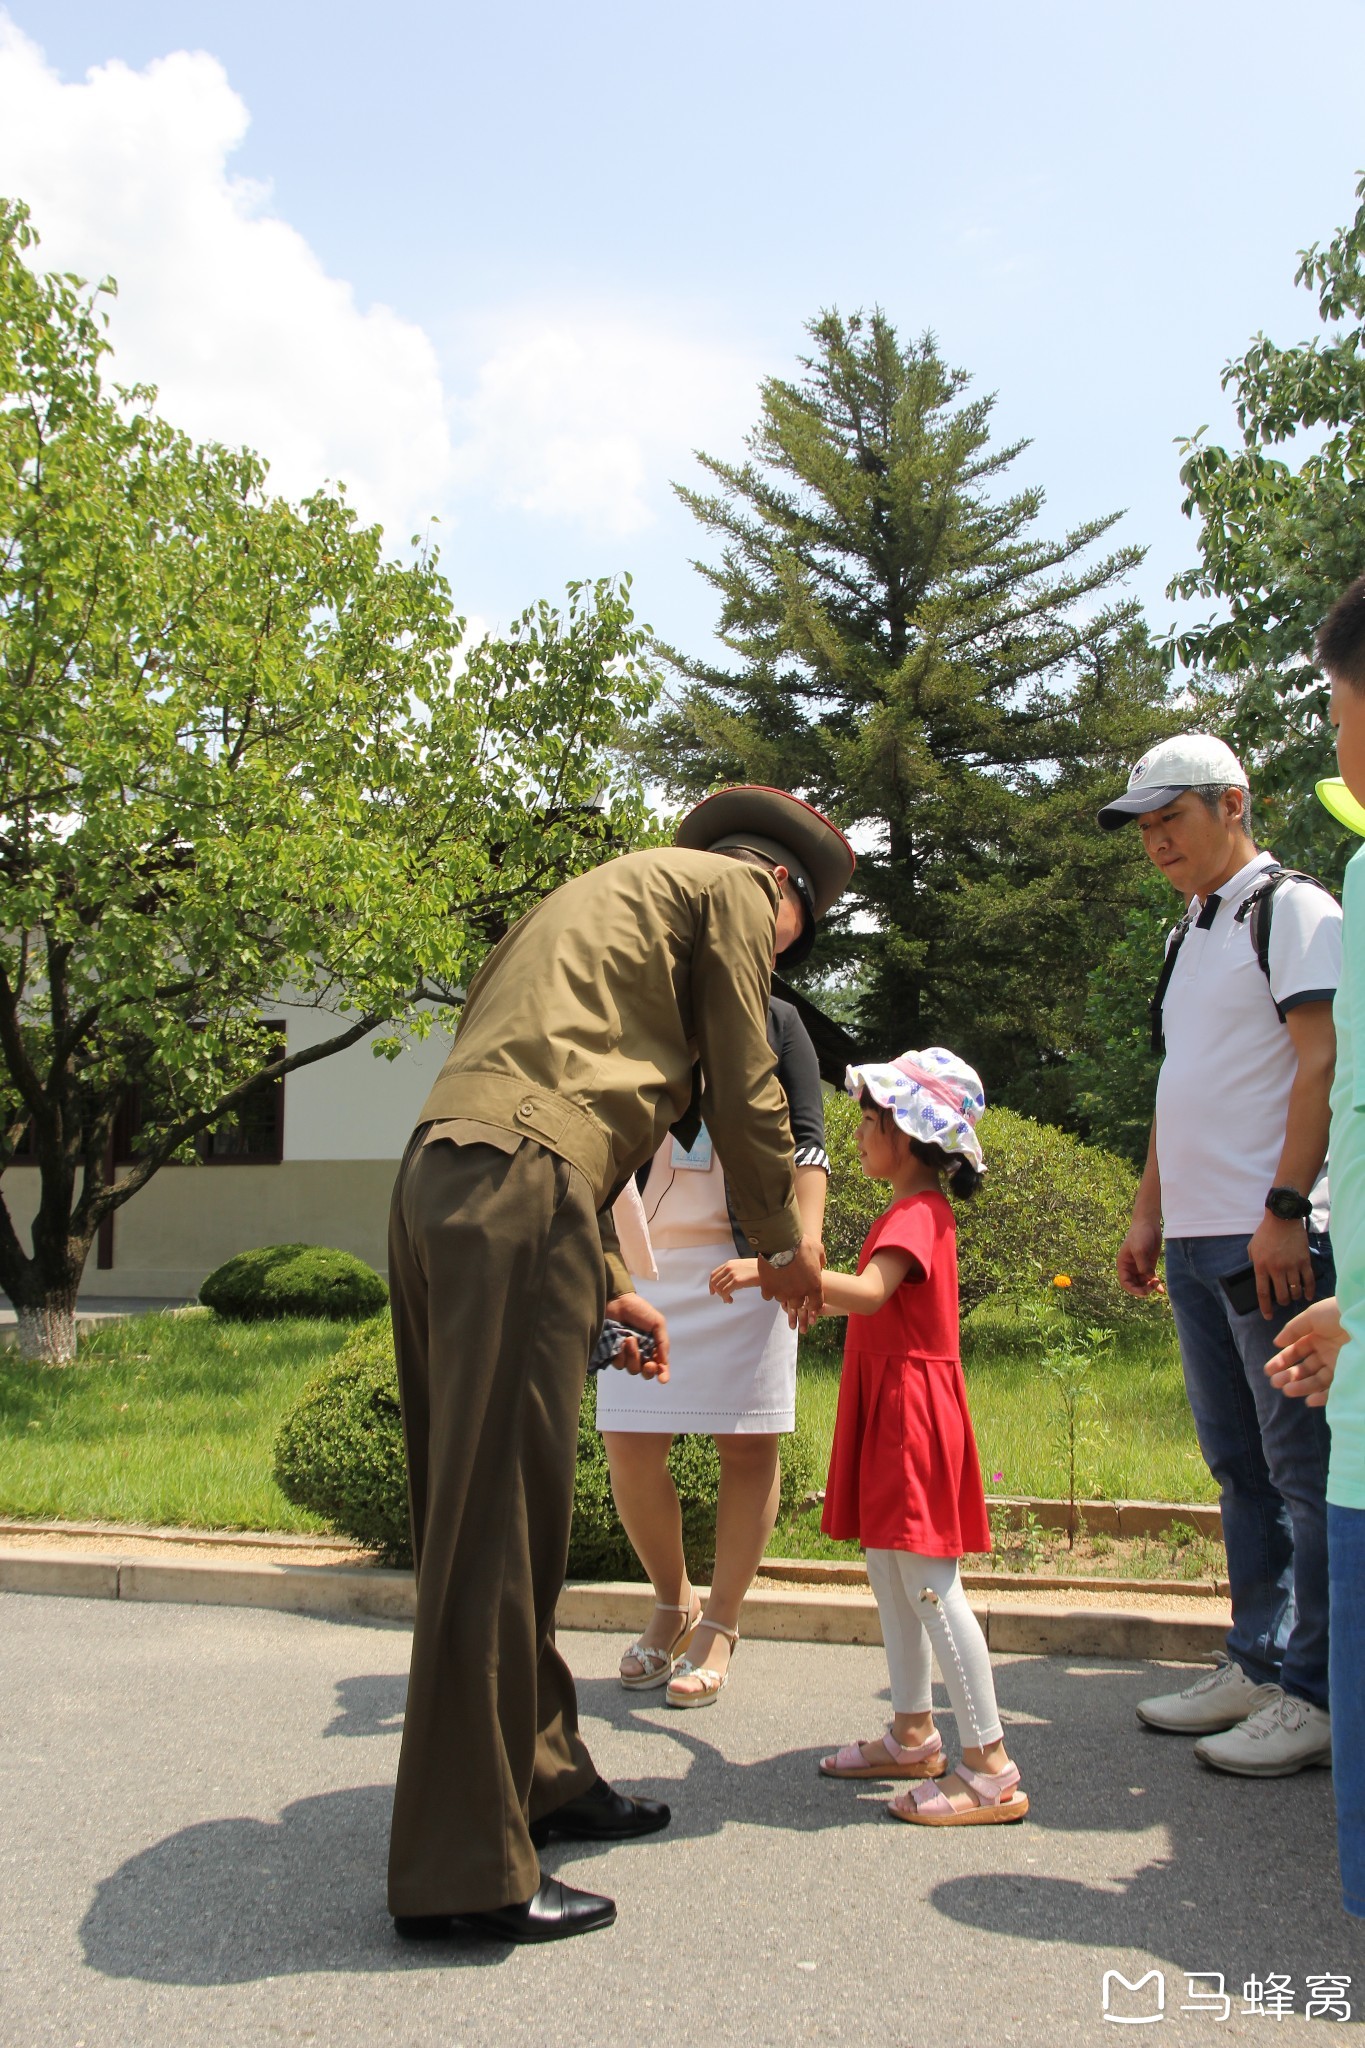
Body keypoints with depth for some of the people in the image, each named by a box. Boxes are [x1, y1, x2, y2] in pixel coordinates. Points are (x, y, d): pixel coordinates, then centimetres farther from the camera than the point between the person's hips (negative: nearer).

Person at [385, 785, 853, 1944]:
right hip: (517, 1197, -9)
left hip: (436, 1185, 10)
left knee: (486, 1511, 14)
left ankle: (540, 1777, 27)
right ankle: (463, 1871, 1)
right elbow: (745, 1096, 8)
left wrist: (610, 1289, 32)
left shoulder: (611, 897, 34)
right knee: (495, 1525, -6)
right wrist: (783, 1248, 24)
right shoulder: (731, 889, 10)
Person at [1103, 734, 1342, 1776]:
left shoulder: (1293, 909, -4)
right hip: (1198, 1241, 9)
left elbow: (1323, 1064, -13)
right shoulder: (1189, 936, 20)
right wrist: (1149, 1212, 19)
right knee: (1239, 1464, 13)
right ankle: (1257, 1662, 23)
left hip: (1273, 1238, -8)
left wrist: (1284, 1208, -19)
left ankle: (1315, 1694, 6)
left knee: (1302, 1467, -2)